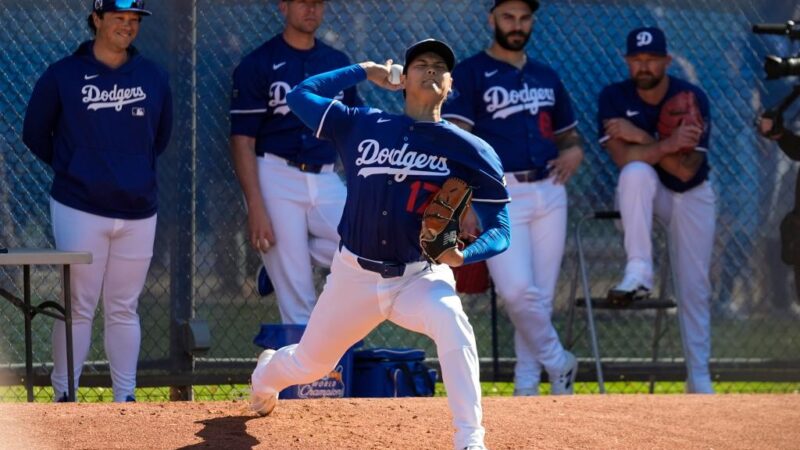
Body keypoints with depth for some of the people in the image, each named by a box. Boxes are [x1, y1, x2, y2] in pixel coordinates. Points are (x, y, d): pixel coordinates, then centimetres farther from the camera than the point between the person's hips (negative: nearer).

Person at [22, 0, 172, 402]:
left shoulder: (153, 77, 8)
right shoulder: (63, 76, -1)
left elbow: (161, 135, 21)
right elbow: (35, 135, 8)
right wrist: (70, 170, 10)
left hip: (138, 212, 3)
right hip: (80, 211, -3)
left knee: (124, 309, 8)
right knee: (79, 306, -3)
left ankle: (126, 398, 12)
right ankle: (64, 396, 3)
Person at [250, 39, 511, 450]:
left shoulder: (468, 151, -7)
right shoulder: (362, 126, 0)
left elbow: (499, 230, -8)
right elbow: (300, 95, 7)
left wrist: (463, 255, -29)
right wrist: (363, 71, 9)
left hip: (420, 278, -2)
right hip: (354, 276, 2)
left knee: (450, 320, -36)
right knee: (308, 365, 19)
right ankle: (266, 375, 58)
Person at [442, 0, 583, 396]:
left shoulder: (547, 77, 17)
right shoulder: (470, 74, 0)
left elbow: (569, 133, 28)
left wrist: (574, 152, 3)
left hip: (549, 194, 5)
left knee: (541, 295, 5)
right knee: (517, 289, -18)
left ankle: (527, 386, 15)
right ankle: (558, 363, 2)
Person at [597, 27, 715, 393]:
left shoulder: (691, 98, -20)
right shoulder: (614, 97, -17)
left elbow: (687, 170, -26)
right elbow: (623, 158, -29)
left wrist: (640, 136, -31)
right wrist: (667, 145, -40)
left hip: (691, 197, 0)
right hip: (643, 194, 0)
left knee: (695, 288, -2)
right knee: (636, 172, -36)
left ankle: (699, 378, 8)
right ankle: (638, 273, -36)